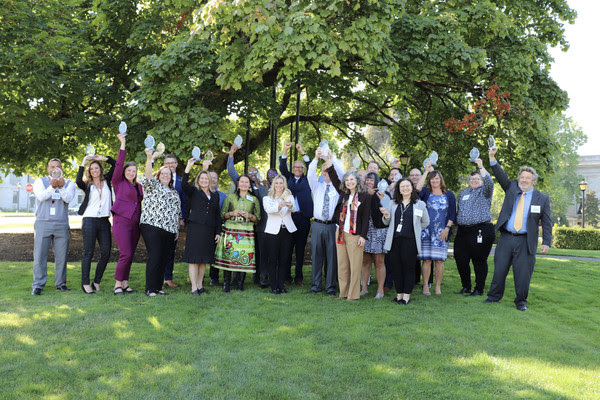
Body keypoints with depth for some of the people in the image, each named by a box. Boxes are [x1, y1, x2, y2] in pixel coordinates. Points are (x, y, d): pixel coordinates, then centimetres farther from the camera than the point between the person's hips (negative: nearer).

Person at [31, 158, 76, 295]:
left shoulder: (68, 184, 11)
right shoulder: (40, 181, 8)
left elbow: (68, 198, -9)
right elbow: (41, 196, -12)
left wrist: (61, 187, -26)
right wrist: (52, 187, -29)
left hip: (62, 225, 1)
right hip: (43, 223, -1)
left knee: (61, 256, 3)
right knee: (40, 255, -4)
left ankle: (60, 283, 13)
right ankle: (38, 285, 1)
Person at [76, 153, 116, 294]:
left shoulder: (106, 181, 14)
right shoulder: (87, 185, 6)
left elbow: (115, 164, 13)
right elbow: (78, 182, -17)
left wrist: (102, 158, 5)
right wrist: (83, 163, -10)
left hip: (104, 221, 3)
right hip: (90, 220, -3)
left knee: (106, 253, 0)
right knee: (88, 253, -4)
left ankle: (97, 282, 12)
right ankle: (85, 283, 0)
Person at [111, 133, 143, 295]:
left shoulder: (138, 186, 17)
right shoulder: (119, 182, 1)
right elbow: (119, 164, -9)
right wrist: (122, 144, -12)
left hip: (135, 224, 6)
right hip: (121, 221, -6)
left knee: (130, 255, 7)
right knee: (126, 254, -12)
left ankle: (125, 284, 15)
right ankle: (117, 285, -1)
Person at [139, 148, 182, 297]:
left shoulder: (175, 192, 23)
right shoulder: (153, 186, 6)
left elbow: (177, 212, 25)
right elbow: (147, 176, -16)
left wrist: (177, 229, 19)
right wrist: (150, 158, -29)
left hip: (170, 230, 6)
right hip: (153, 227, -6)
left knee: (164, 259, 6)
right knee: (154, 258, -10)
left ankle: (158, 287, 14)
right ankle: (150, 289, -3)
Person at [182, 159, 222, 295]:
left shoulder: (215, 196, 18)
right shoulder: (193, 192, 6)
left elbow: (217, 215, 17)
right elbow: (184, 184, -14)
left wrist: (218, 232, 11)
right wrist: (188, 167, -21)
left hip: (209, 230, 4)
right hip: (195, 228, -4)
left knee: (204, 259, 8)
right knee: (194, 258, -5)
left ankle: (200, 285, 16)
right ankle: (194, 287, -2)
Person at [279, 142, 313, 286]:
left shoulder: (307, 180, 14)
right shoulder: (289, 178, 15)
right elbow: (282, 168, 3)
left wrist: (303, 152, -4)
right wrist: (285, 150, -8)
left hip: (303, 217, 0)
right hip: (288, 216, 0)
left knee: (300, 247, 3)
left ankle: (298, 277, 9)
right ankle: (286, 276, 7)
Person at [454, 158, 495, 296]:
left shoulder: (484, 191, 4)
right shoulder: (463, 193, 20)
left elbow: (489, 182, -18)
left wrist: (481, 167, -22)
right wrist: (457, 226, 19)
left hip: (481, 231, -6)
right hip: (463, 232, 6)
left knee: (479, 260, -1)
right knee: (460, 259, 5)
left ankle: (479, 289, 8)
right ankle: (466, 287, 20)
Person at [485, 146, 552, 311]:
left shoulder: (542, 199, 3)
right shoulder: (511, 188, 9)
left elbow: (547, 222, 4)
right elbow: (500, 175, -4)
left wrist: (546, 242, -4)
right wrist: (492, 158, -18)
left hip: (526, 241, -2)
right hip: (506, 238, 2)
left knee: (523, 273, 2)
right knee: (499, 269, 7)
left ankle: (521, 301, 18)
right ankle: (494, 297, 21)